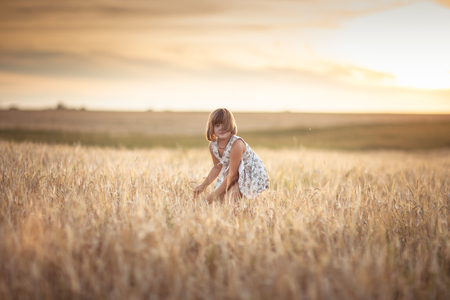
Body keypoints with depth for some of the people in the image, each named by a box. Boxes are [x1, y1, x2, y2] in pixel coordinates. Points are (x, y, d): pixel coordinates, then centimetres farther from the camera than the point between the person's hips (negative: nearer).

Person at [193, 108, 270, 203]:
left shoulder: (236, 144, -33)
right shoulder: (212, 145, -11)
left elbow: (232, 175, -27)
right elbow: (217, 167, 10)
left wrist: (214, 195, -22)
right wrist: (203, 186, 5)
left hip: (253, 174, -7)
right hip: (237, 175, 7)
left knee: (231, 195, -24)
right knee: (220, 197, -4)